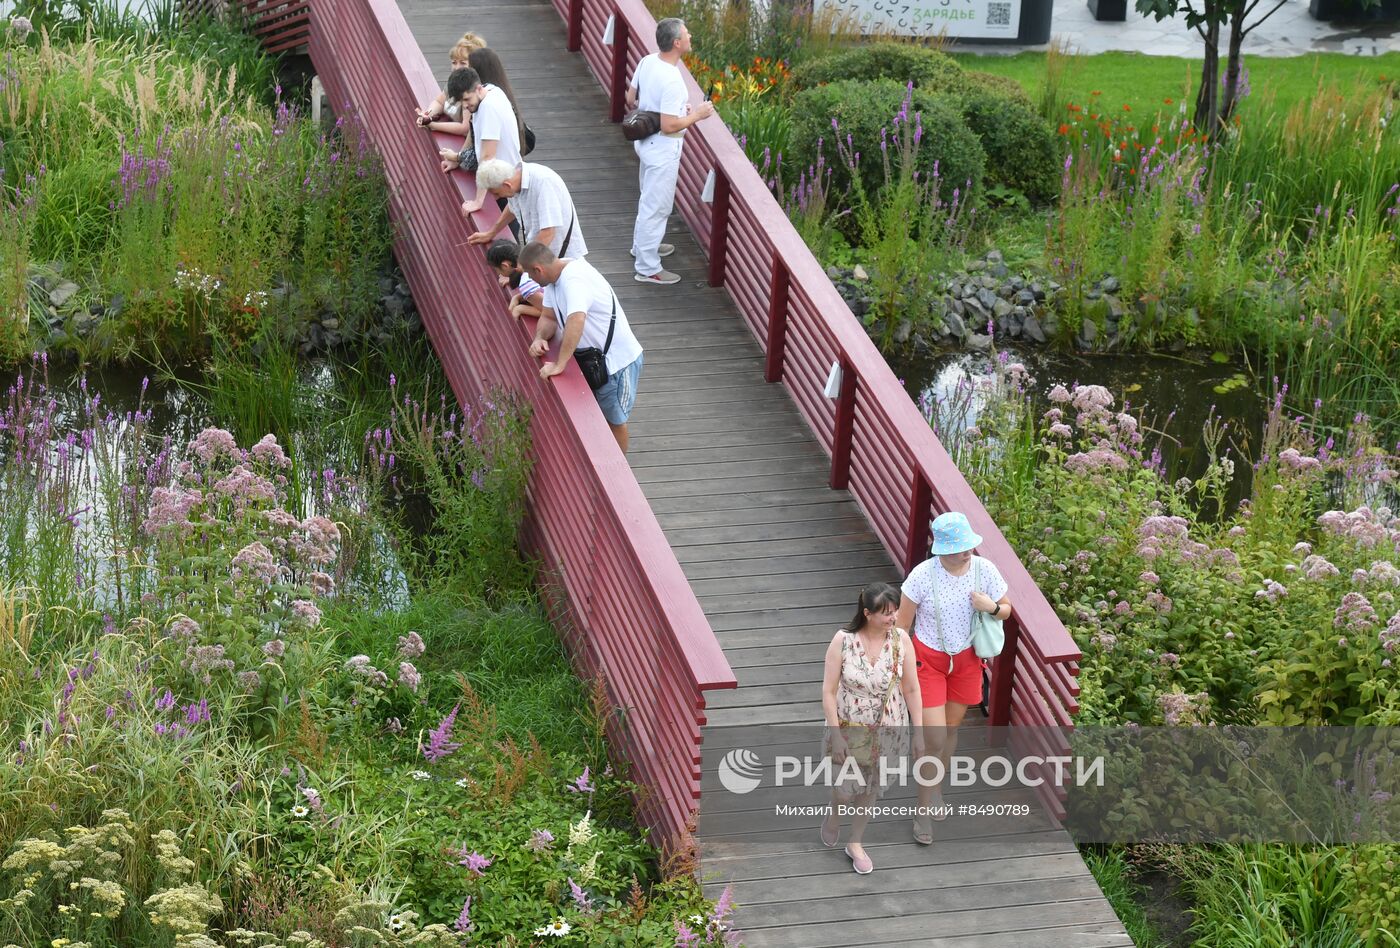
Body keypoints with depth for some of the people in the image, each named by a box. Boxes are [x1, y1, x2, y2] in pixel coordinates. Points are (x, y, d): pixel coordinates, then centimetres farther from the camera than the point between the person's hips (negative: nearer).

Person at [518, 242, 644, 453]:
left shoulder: (574, 279, -31)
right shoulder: (555, 275, 0)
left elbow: (576, 321, -47)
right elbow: (549, 317, 9)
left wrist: (559, 365, -45)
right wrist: (539, 338, -13)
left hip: (617, 360, -9)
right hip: (596, 357, 9)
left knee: (613, 420, 9)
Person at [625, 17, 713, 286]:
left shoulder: (647, 61, -5)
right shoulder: (671, 81, -31)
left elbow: (631, 99, 7)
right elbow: (669, 126, -29)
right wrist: (697, 114, -15)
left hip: (645, 140, 9)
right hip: (663, 148, -9)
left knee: (649, 200, 28)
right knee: (657, 206, 4)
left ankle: (643, 245, 47)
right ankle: (647, 269, 15)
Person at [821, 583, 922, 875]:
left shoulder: (901, 640, -15)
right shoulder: (843, 640, -21)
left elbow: (911, 689, -6)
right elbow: (829, 691, -14)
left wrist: (919, 733, -3)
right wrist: (836, 736, -14)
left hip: (886, 731, 2)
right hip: (849, 729, -2)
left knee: (870, 788, 17)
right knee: (844, 788, 11)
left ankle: (855, 843, 40)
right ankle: (834, 814, 48)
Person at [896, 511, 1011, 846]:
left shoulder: (984, 570, -14)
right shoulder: (923, 575, -24)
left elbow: (1006, 610, 1)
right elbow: (903, 623, -12)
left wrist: (991, 607, -22)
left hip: (966, 660, 3)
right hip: (929, 661, -3)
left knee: (951, 730, 19)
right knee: (934, 740, -6)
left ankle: (935, 789, 44)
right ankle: (923, 811, 13)